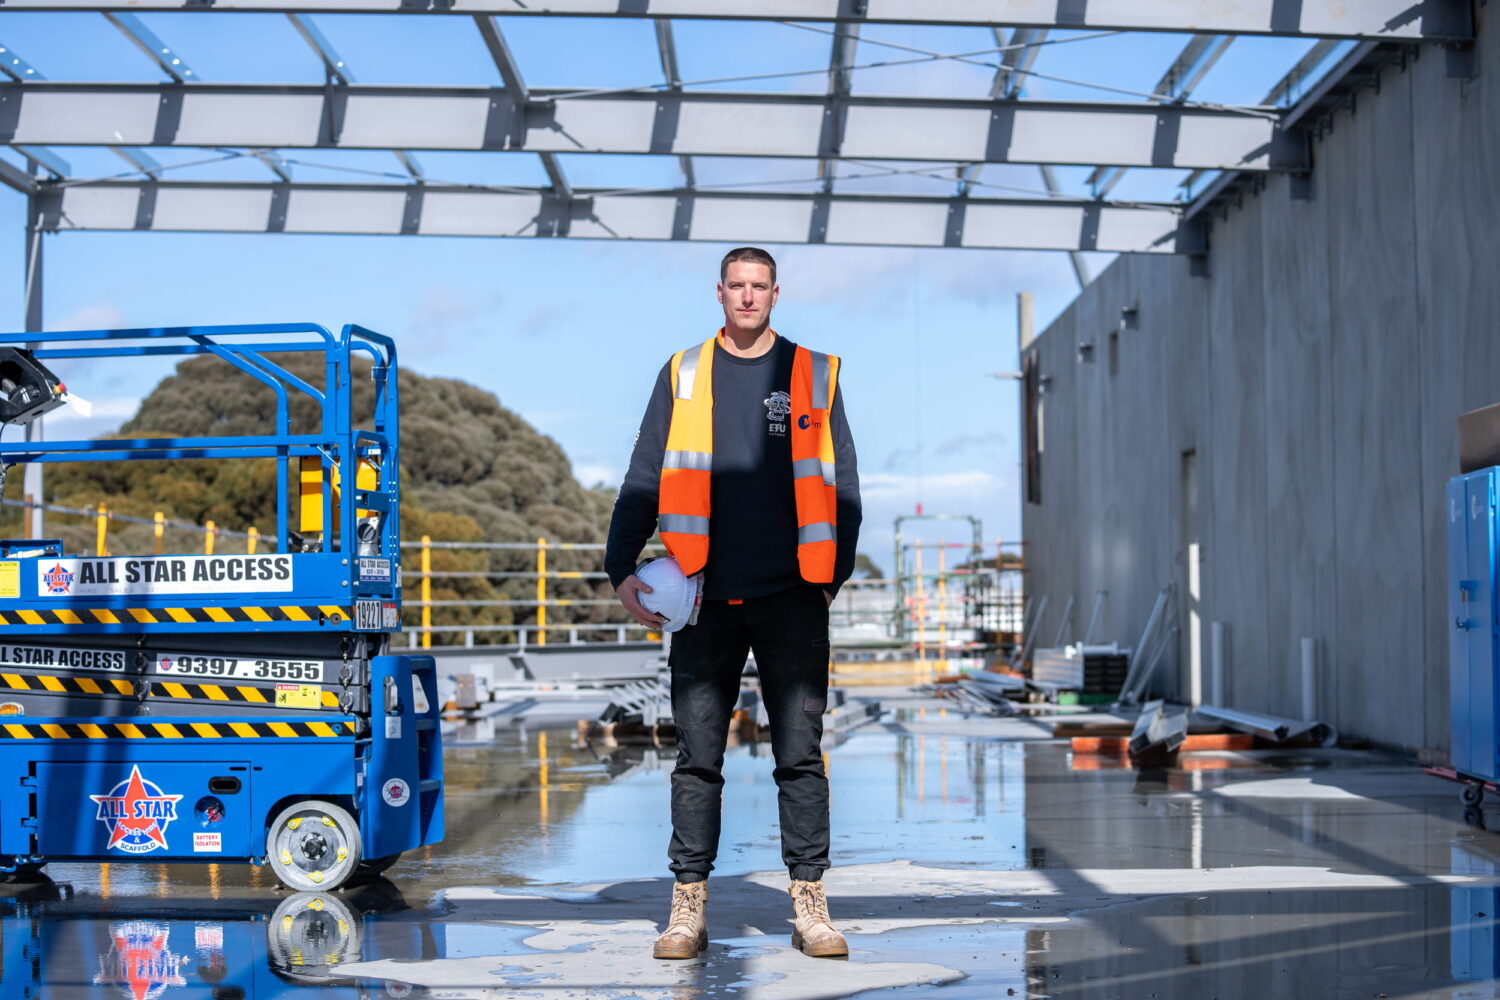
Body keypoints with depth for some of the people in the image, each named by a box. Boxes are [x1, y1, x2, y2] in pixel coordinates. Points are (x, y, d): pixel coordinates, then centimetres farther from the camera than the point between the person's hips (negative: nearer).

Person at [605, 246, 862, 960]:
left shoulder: (815, 377, 9)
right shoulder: (683, 376, 10)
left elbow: (841, 487, 11)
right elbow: (644, 481, 9)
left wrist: (832, 576, 3)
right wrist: (622, 569, -1)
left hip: (792, 599, 0)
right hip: (707, 599, 0)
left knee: (801, 755, 1)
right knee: (697, 758, 2)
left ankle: (809, 906, 6)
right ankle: (689, 908, 8)